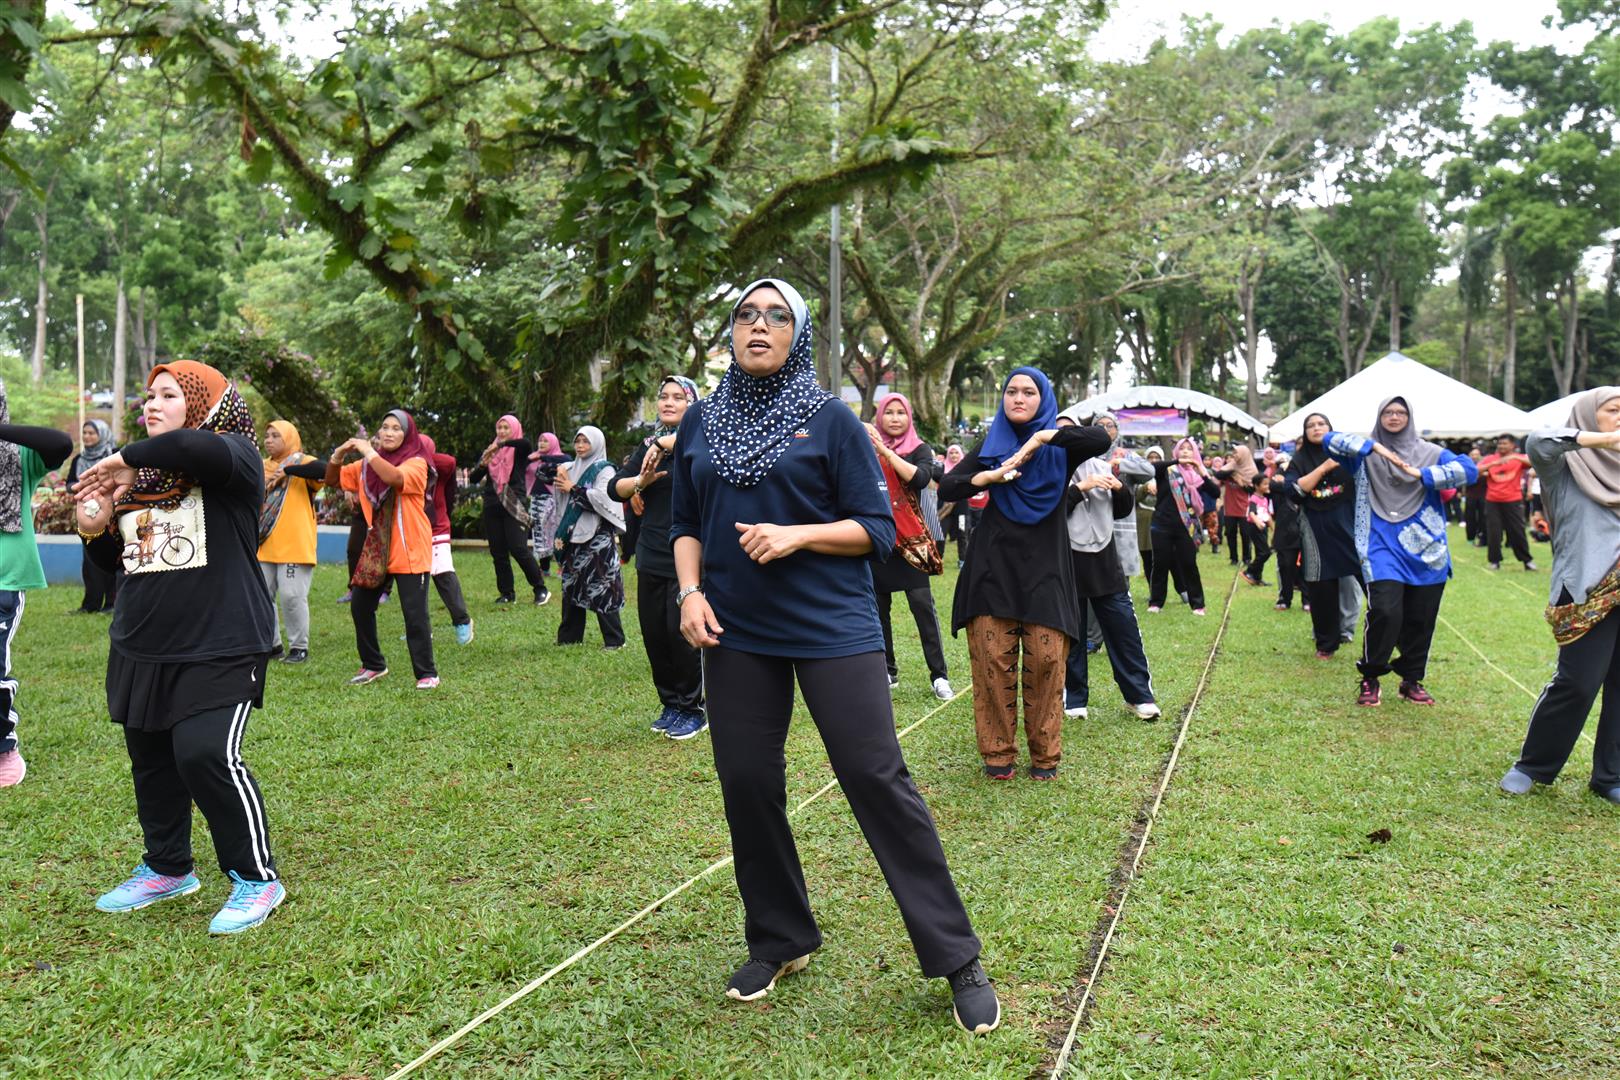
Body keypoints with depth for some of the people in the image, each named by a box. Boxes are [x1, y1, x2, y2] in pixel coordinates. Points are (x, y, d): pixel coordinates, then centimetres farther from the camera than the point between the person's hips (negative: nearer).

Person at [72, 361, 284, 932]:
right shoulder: (141, 476, 12)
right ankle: (166, 868, 36)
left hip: (220, 649, -7)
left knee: (206, 755, -16)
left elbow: (194, 445, -34)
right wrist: (96, 530, 0)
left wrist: (125, 459, -18)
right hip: (141, 649, 8)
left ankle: (257, 878, 1)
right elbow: (118, 560, 21)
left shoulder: (234, 457, -8)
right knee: (150, 760, 15)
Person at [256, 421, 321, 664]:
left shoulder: (303, 463, -1)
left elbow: (324, 471, -22)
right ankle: (271, 645, 20)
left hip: (295, 546, -6)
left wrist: (288, 470, -24)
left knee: (291, 596, -7)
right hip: (264, 546, 6)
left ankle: (299, 648, 6)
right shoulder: (262, 467, 17)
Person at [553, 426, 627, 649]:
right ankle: (569, 637, 17)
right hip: (574, 537, 7)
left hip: (598, 538, -7)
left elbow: (603, 498, -18)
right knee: (571, 587, 9)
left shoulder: (604, 470, -2)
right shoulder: (572, 469, 16)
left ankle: (614, 640, -4)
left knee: (601, 589, -8)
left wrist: (573, 489, -12)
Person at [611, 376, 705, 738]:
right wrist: (641, 481, -12)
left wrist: (665, 442, -26)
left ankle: (692, 709, 12)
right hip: (652, 556, 6)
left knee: (682, 632, -5)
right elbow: (616, 488, 9)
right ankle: (670, 704, 25)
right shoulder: (648, 445, 14)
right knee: (654, 634, 9)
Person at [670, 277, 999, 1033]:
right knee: (747, 784, 8)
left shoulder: (830, 420, -1)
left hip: (832, 629, -3)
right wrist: (690, 592, -3)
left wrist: (797, 534, -17)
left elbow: (877, 529, -2)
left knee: (878, 780, -5)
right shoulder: (701, 424, 9)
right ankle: (778, 941, 29)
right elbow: (685, 526, 15)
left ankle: (956, 959, 6)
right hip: (735, 632, 4)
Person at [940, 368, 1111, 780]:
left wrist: (1043, 436, -21)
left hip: (1045, 568, -1)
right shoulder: (991, 444, 11)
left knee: (1046, 661, -5)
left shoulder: (1060, 445, 6)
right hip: (995, 565, 1)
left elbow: (1102, 439, -15)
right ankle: (997, 751, 7)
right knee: (993, 659, -4)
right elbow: (947, 487, 3)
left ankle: (1045, 753, 7)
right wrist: (988, 476, -14)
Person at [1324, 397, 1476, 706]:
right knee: (1385, 611, -18)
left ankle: (1412, 680, 24)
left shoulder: (1429, 452, 9)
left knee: (1420, 619, 6)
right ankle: (1370, 678, 1)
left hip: (1425, 550, 2)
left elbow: (1468, 469, -4)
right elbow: (1331, 439, -6)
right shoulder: (1366, 453, 8)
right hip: (1382, 546, -2)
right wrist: (1374, 446, -15)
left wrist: (1422, 475, -14)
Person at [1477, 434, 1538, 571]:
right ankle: (1495, 560, 12)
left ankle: (1527, 560, 13)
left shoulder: (1519, 458, 2)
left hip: (1513, 501, -1)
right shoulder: (1489, 459, 4)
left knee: (1518, 531, 2)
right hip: (1492, 501, 1)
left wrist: (1514, 457, -24)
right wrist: (1493, 463, -20)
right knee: (1493, 532, 1)